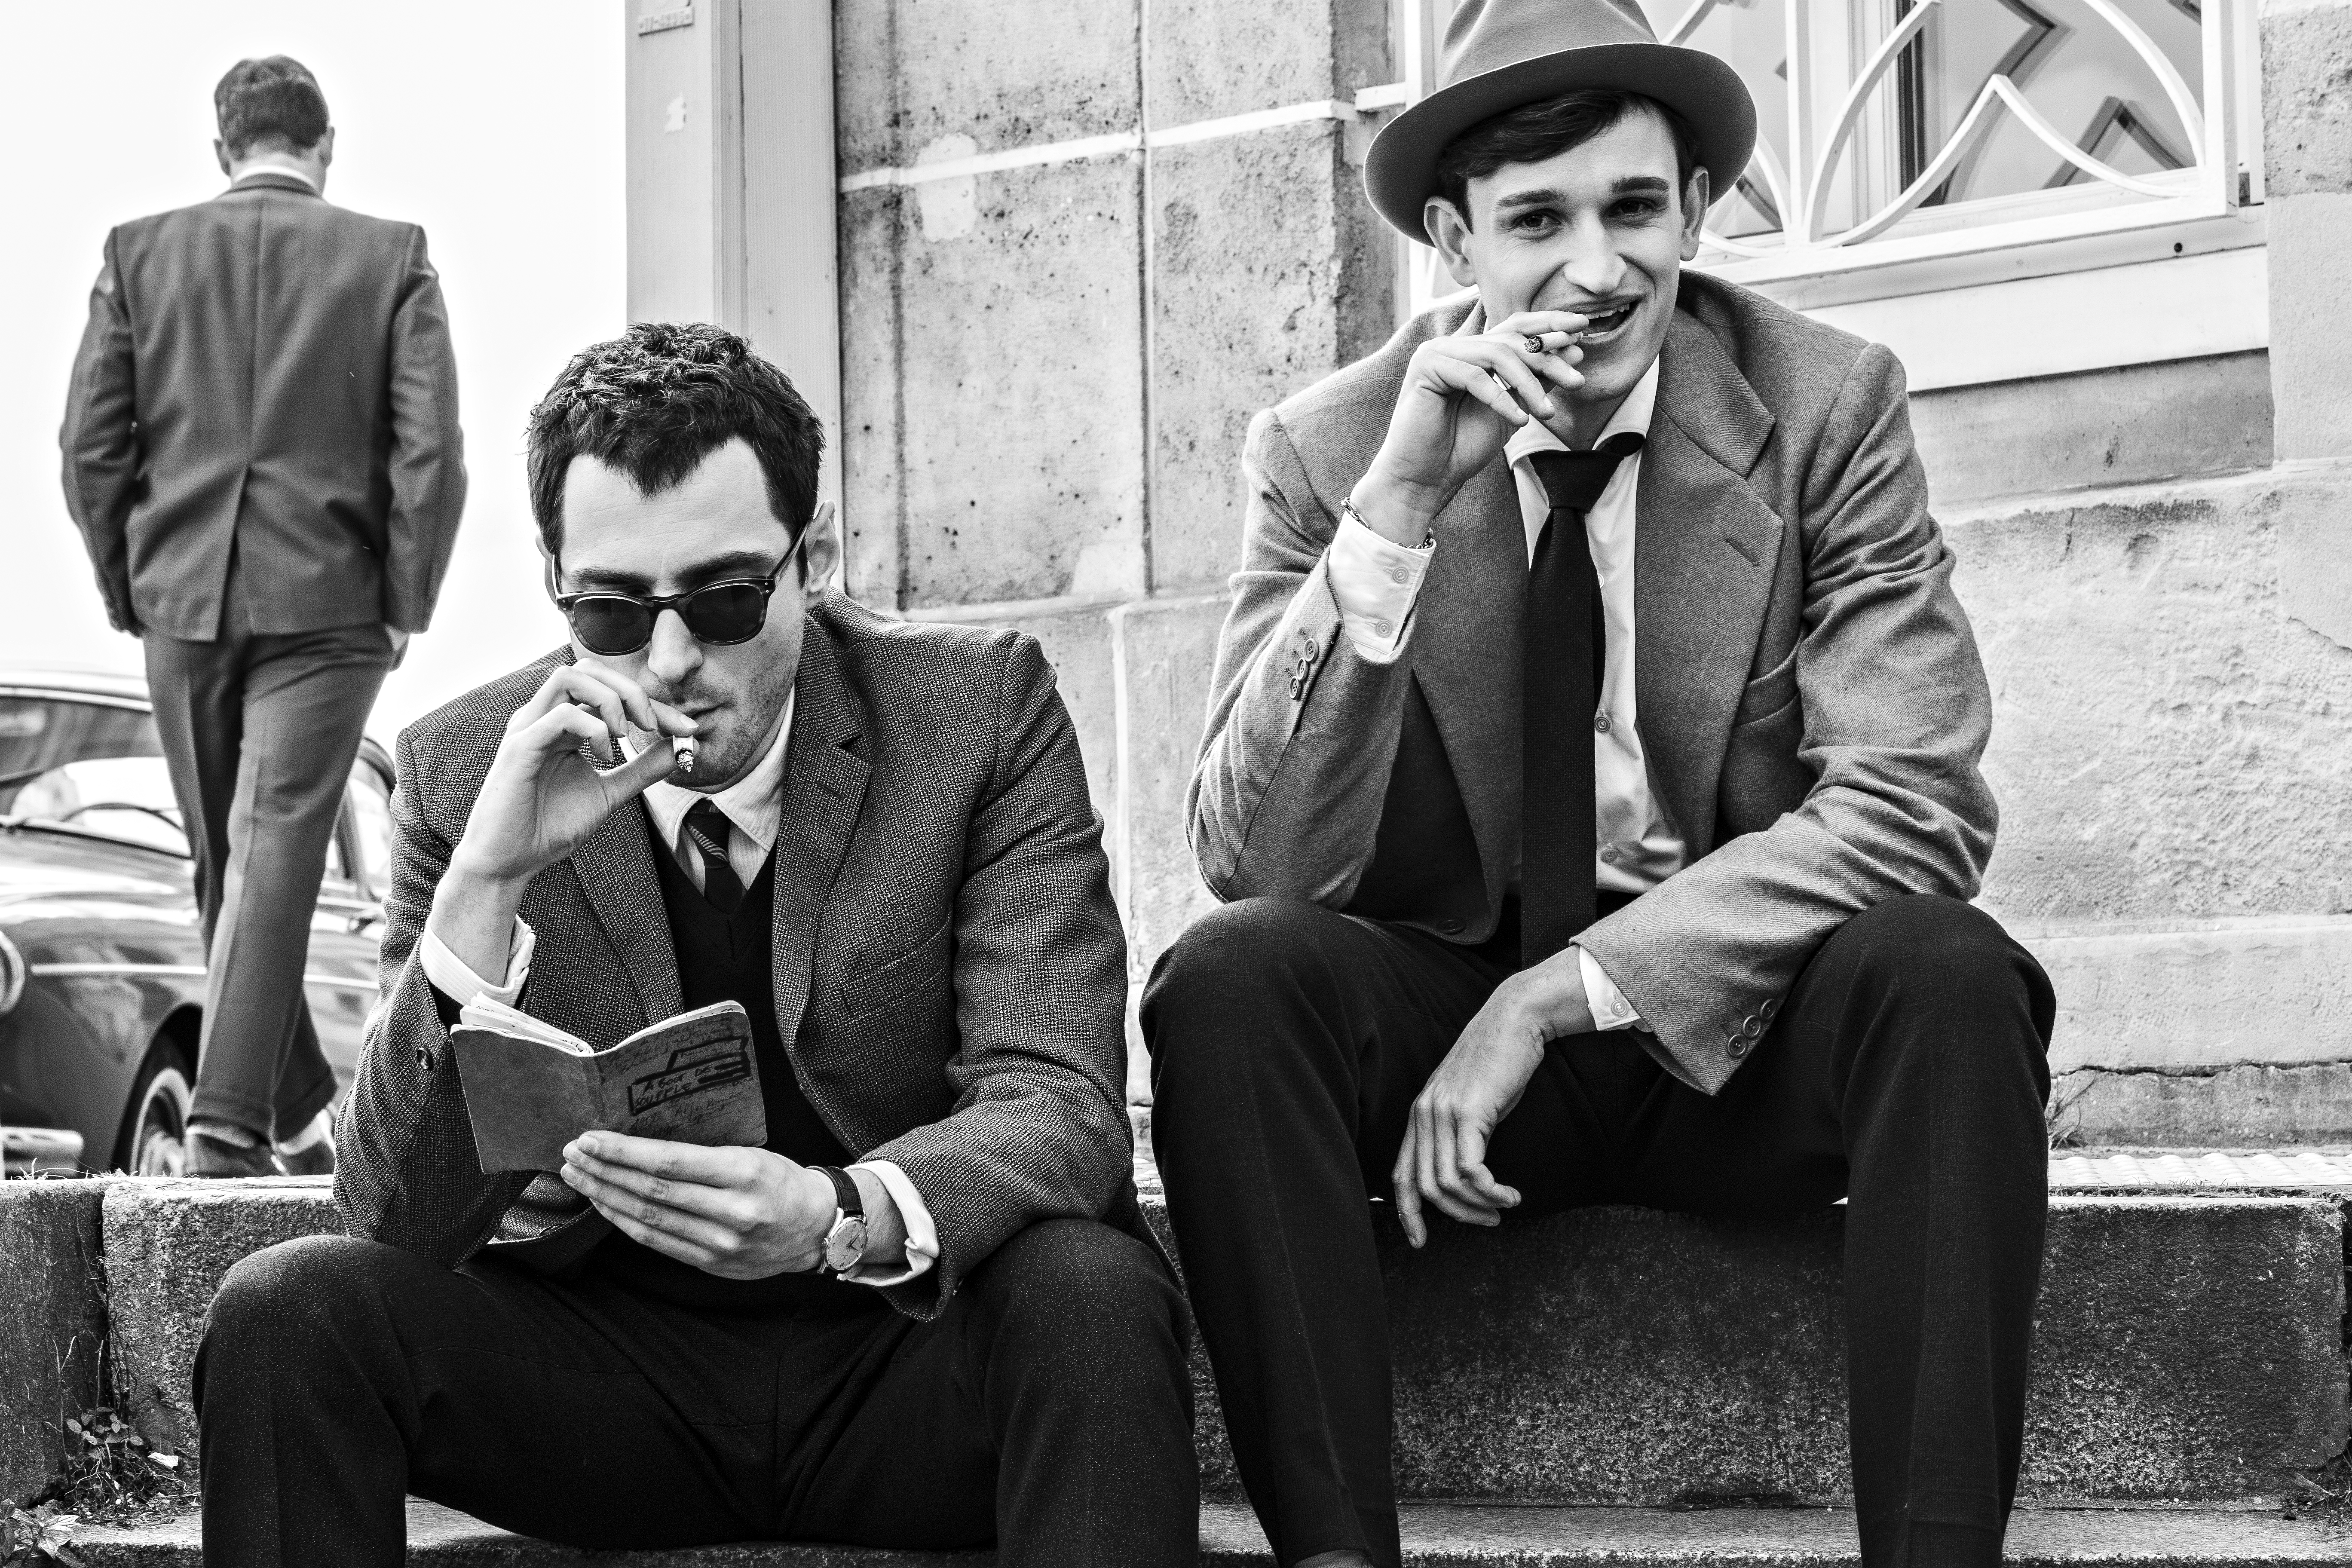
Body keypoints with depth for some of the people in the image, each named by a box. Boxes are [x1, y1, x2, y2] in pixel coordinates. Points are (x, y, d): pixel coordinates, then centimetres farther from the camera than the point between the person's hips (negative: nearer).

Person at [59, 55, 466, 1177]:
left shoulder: (139, 252, 5)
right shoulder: (392, 259, 1)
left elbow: (90, 445, 2)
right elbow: (431, 452, -7)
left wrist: (127, 592, 12)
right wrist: (408, 602, 2)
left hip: (182, 598, 2)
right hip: (326, 601, -2)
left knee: (228, 866, 14)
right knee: (276, 858, -4)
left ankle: (299, 1115, 23)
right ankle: (228, 1119, -13)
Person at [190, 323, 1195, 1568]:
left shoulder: (983, 711, -7)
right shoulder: (463, 773, -4)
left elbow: (1059, 1105, -15)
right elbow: (399, 1219, -10)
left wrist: (840, 1216, -38)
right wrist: (488, 878, -25)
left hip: (914, 1362, -1)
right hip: (608, 1364, 1)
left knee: (1089, 1295, -33)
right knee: (287, 1311, -23)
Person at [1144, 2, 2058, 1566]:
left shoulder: (1829, 407, -6)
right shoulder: (1324, 450, -5)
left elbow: (1915, 808, -14)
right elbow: (1256, 860, -14)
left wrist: (1562, 996, -21)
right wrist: (1396, 504, -26)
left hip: (1742, 1024, 0)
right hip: (1444, 1016, 0)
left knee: (1947, 971, -31)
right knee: (1228, 978, -29)